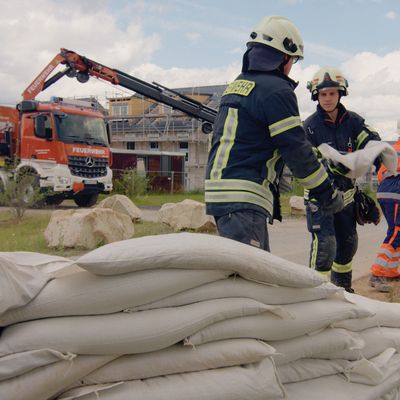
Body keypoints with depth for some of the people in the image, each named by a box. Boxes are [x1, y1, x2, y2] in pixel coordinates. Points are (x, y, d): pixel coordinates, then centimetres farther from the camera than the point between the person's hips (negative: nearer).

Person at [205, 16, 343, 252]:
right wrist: (328, 194, 0)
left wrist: (274, 177, 34)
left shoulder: (236, 85, 19)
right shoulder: (276, 90, -9)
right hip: (244, 198, -10)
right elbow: (297, 151, -10)